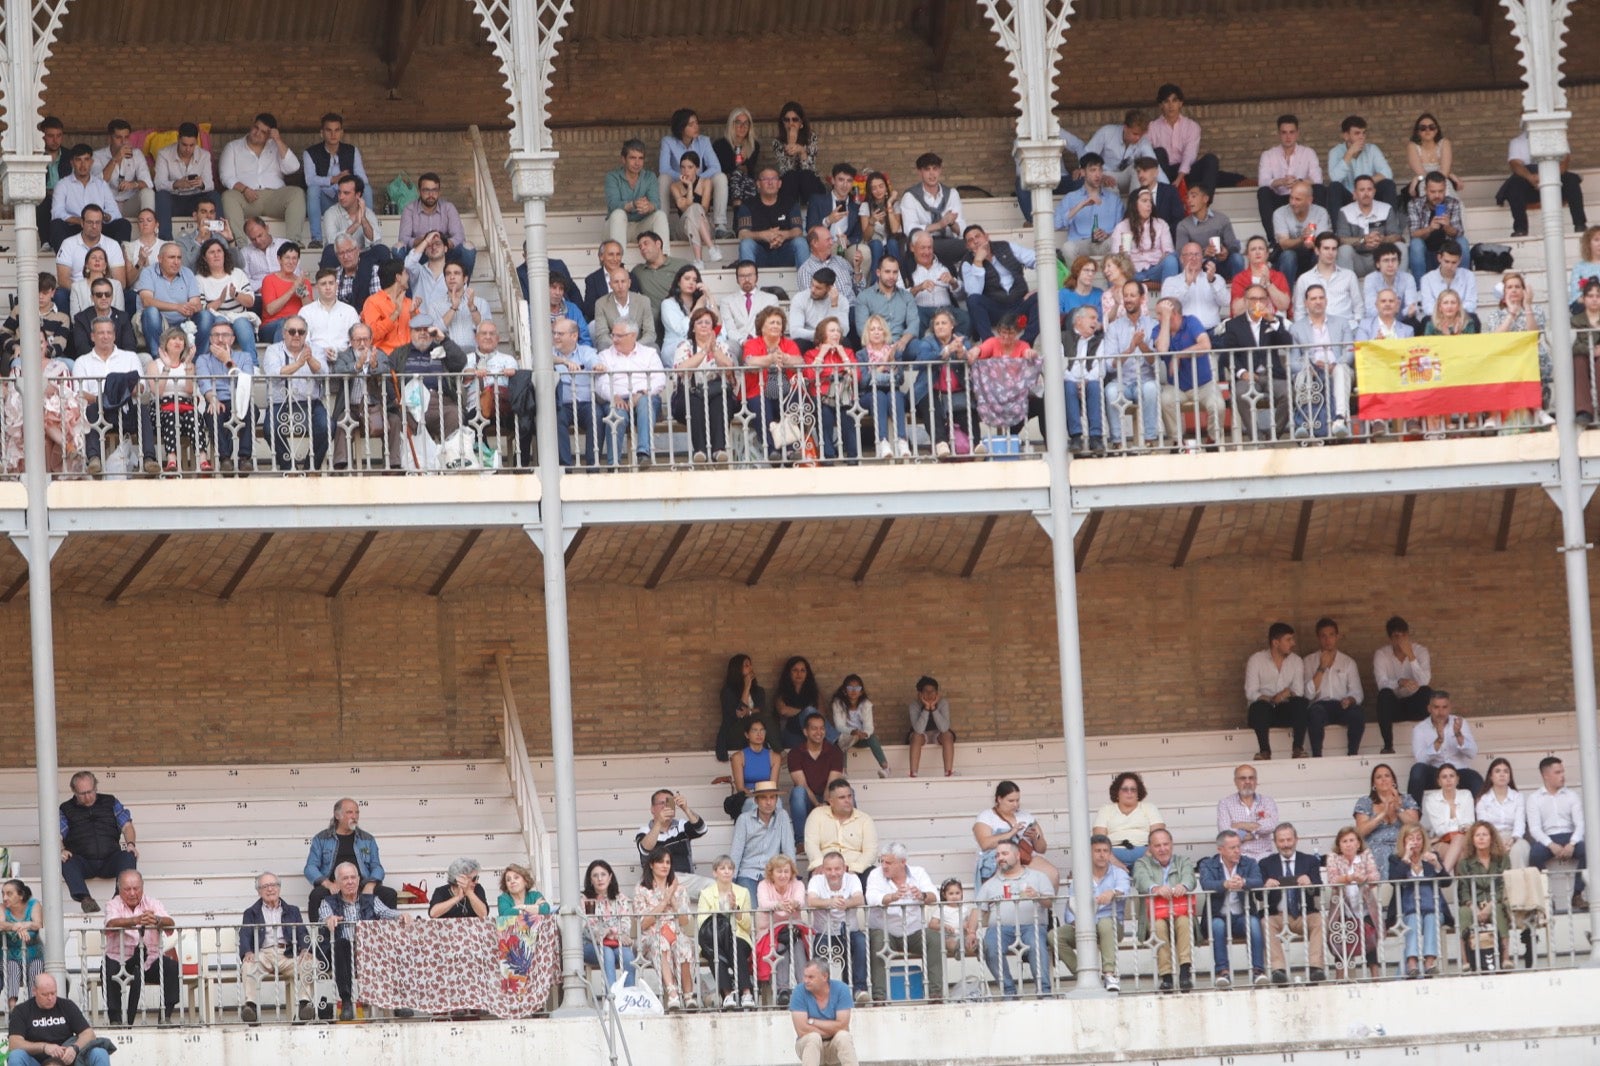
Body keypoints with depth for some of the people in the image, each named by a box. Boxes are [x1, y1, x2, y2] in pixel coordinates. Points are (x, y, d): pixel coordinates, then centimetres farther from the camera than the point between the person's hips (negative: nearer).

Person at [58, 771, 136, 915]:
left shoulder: (110, 802, 18)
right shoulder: (66, 809, 15)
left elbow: (126, 826, 13)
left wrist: (131, 844, -8)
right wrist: (61, 850, -19)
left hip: (109, 860, 1)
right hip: (83, 863, -1)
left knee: (128, 857, -31)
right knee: (67, 863, -35)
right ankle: (84, 898, -53)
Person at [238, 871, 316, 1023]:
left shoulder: (292, 911, 28)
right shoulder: (251, 913, 24)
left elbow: (303, 934, 14)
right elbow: (244, 935, 7)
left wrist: (305, 949, -11)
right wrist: (248, 952, -17)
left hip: (287, 954, 1)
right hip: (263, 954, -1)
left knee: (307, 964, -32)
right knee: (248, 967, -36)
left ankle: (303, 1005, -41)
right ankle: (250, 1004, -47)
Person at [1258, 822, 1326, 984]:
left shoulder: (1310, 861, 13)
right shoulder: (1266, 864, 13)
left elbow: (1318, 890, -1)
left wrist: (1309, 884, -25)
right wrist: (1266, 887, -21)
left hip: (1304, 915, 0)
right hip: (1277, 915, 0)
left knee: (1319, 920, -30)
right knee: (1267, 923, -32)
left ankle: (1315, 968, -37)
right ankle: (1277, 970, -41)